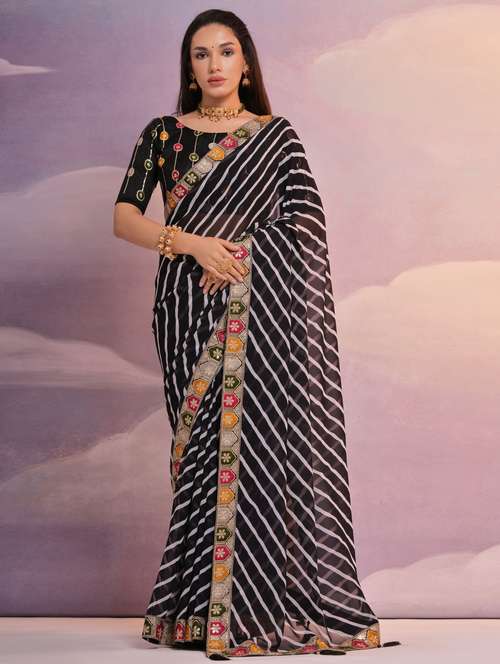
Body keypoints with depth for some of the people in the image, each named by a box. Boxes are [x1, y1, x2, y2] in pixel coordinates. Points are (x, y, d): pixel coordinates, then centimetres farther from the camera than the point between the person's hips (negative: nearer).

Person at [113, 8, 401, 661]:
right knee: (203, 442, 1)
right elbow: (124, 218, 2)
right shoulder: (163, 134, 10)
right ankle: (201, 606, 9)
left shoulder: (276, 136, 8)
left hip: (259, 304, -1)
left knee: (259, 434, -7)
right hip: (187, 304, 1)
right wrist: (193, 242, -12)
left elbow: (307, 228, 2)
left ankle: (266, 606, 2)